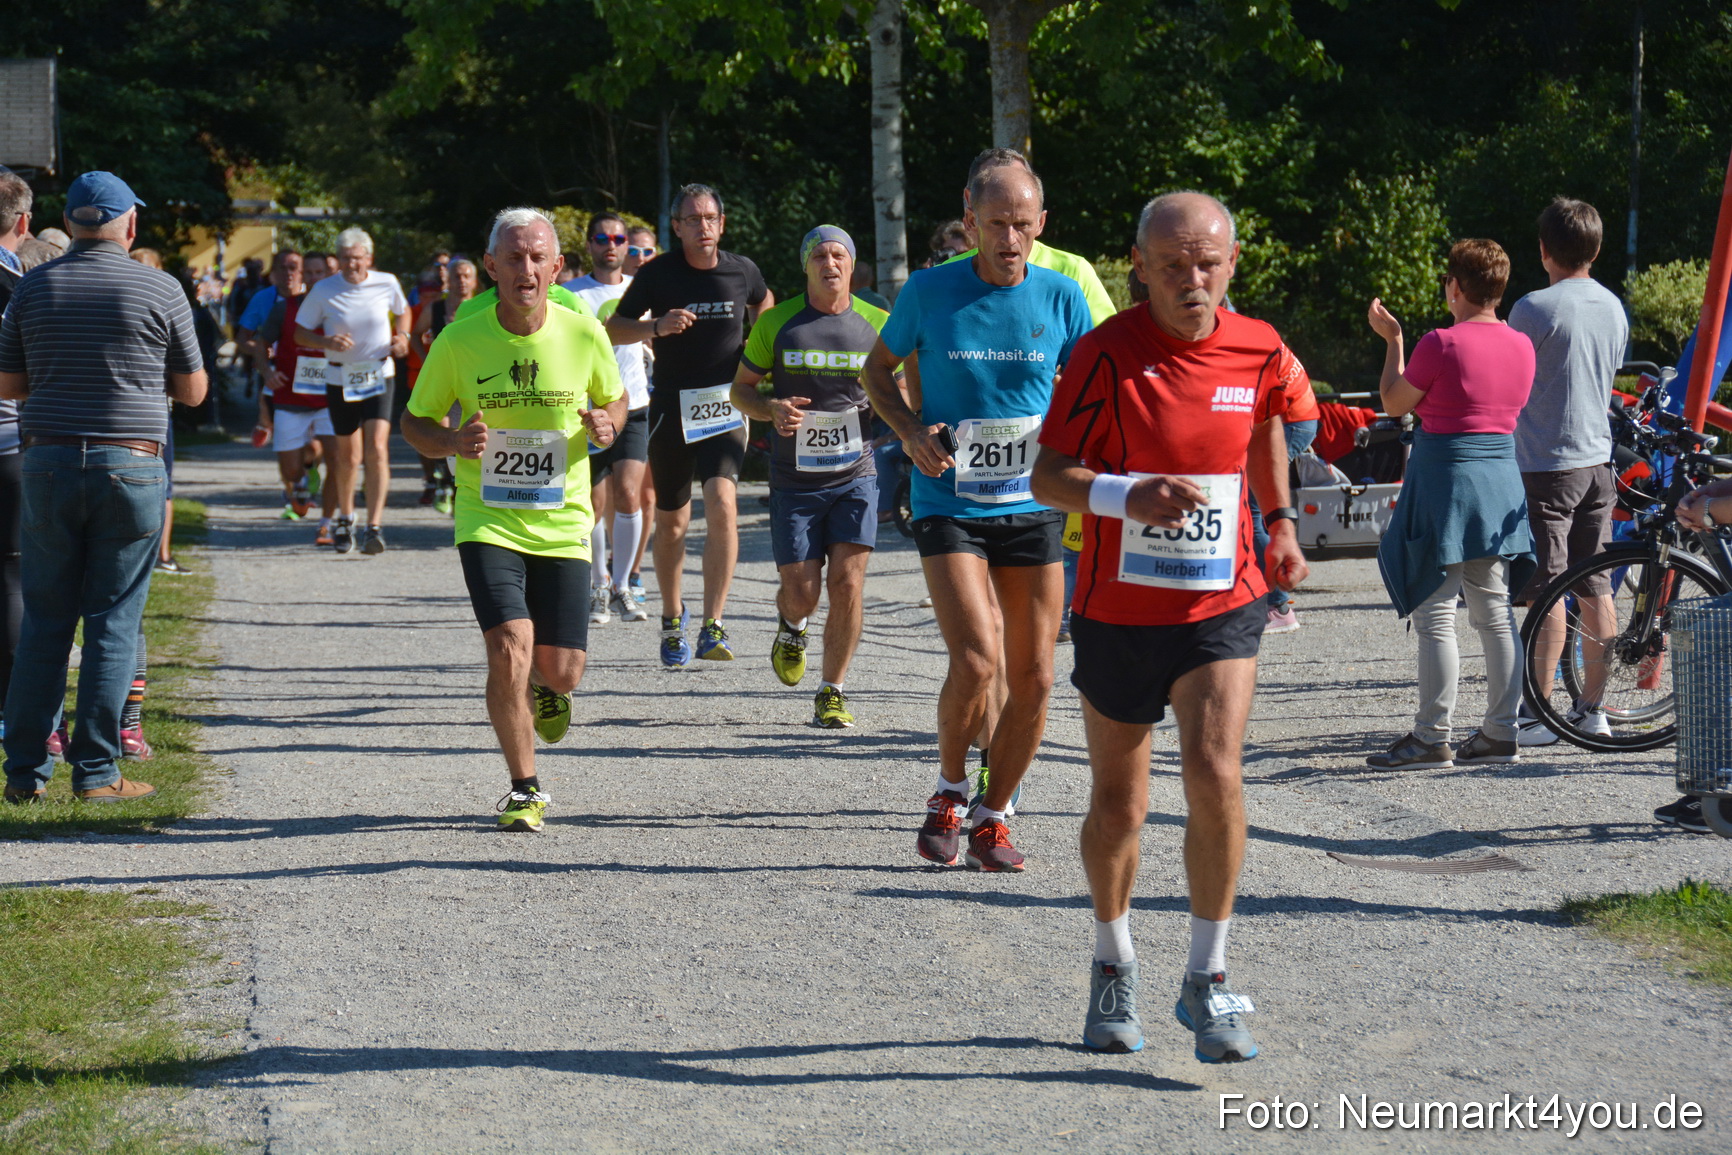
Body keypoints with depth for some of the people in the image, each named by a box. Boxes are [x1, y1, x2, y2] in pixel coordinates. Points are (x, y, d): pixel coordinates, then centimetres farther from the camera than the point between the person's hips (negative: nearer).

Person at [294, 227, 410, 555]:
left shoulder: (387, 284, -3)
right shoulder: (323, 291, -7)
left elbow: (402, 311, 19)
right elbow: (300, 332, 1)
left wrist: (402, 336, -2)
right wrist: (327, 343, -18)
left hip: (378, 377, 0)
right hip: (340, 379, 0)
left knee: (377, 449, -17)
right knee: (348, 455, 11)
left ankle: (375, 526, -18)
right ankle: (345, 518, 36)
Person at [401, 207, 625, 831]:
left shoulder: (584, 334, -5)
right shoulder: (458, 341, -8)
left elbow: (614, 400, 13)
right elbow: (415, 422, 4)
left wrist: (606, 424, -11)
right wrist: (453, 442, -18)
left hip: (563, 524, 2)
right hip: (488, 522, -2)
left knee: (561, 671, 1)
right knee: (510, 649, -19)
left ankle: (543, 691, 42)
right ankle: (525, 790, 1)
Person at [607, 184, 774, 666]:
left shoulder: (741, 270, 2)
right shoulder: (657, 273, -3)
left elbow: (763, 303, 26)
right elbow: (613, 329, 1)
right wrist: (657, 326, -17)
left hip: (725, 408, 0)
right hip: (671, 409, 0)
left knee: (721, 505, -21)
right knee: (671, 522, 11)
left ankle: (712, 627, -21)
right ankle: (671, 617, 36)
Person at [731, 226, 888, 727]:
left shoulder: (877, 324, 1)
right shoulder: (776, 323, -1)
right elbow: (741, 388, 7)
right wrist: (771, 409, -15)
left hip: (855, 475, 0)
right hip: (794, 479, 0)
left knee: (847, 584, -9)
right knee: (801, 593, -2)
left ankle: (831, 695, 4)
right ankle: (790, 628, 36)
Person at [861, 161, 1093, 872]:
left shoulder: (1061, 298, 0)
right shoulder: (929, 292, -4)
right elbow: (878, 371, 9)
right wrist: (911, 432, -8)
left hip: (1032, 505, 3)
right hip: (949, 503, -3)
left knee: (1033, 678, 3)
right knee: (975, 661, -18)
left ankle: (992, 818, 20)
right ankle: (949, 792, 7)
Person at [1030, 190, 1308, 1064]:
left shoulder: (1257, 349, -1)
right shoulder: (1107, 353, -12)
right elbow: (1047, 476, -13)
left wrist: (1280, 519, 18)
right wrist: (1127, 494, -30)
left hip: (1221, 605, 1)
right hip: (1116, 609, -1)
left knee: (1215, 773, -18)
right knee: (1117, 803, 10)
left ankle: (1207, 981, -5)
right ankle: (1113, 966, 34)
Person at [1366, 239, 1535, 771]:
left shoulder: (1442, 343, -15)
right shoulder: (1521, 346, 5)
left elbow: (1394, 403, -4)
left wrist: (1392, 340, 8)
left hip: (1445, 478, -7)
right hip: (1502, 486, 7)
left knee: (1435, 617, -2)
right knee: (1496, 614, 11)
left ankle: (1432, 738, -1)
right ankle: (1500, 732, 14)